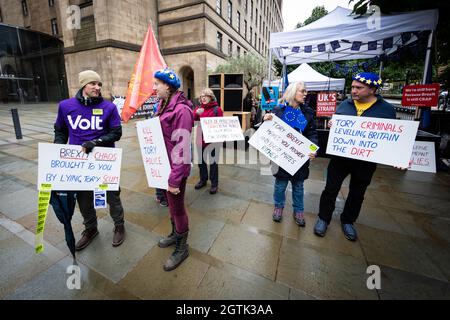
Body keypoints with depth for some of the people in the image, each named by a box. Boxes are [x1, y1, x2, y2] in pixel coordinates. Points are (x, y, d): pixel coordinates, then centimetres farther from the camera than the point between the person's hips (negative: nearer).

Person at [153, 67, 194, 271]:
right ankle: (176, 233, 45)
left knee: (177, 208, 7)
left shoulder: (181, 110, -20)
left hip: (176, 169, -8)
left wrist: (175, 179, -22)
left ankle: (182, 248, 28)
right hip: (165, 165, 9)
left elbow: (182, 147, -24)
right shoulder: (163, 105, 9)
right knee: (171, 204, 22)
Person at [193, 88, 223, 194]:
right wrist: (197, 114, -18)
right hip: (200, 139, 5)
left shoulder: (217, 109, -4)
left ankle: (214, 183, 19)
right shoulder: (198, 108, 8)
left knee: (213, 161, 5)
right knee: (201, 160, 16)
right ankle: (203, 179, 35)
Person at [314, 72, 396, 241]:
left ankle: (348, 221, 38)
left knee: (357, 194, 16)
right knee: (331, 189, 6)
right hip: (340, 157, 1)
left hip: (366, 161, 0)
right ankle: (323, 218, 26)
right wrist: (332, 126, -12)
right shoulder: (344, 105, 2)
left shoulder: (387, 109, -3)